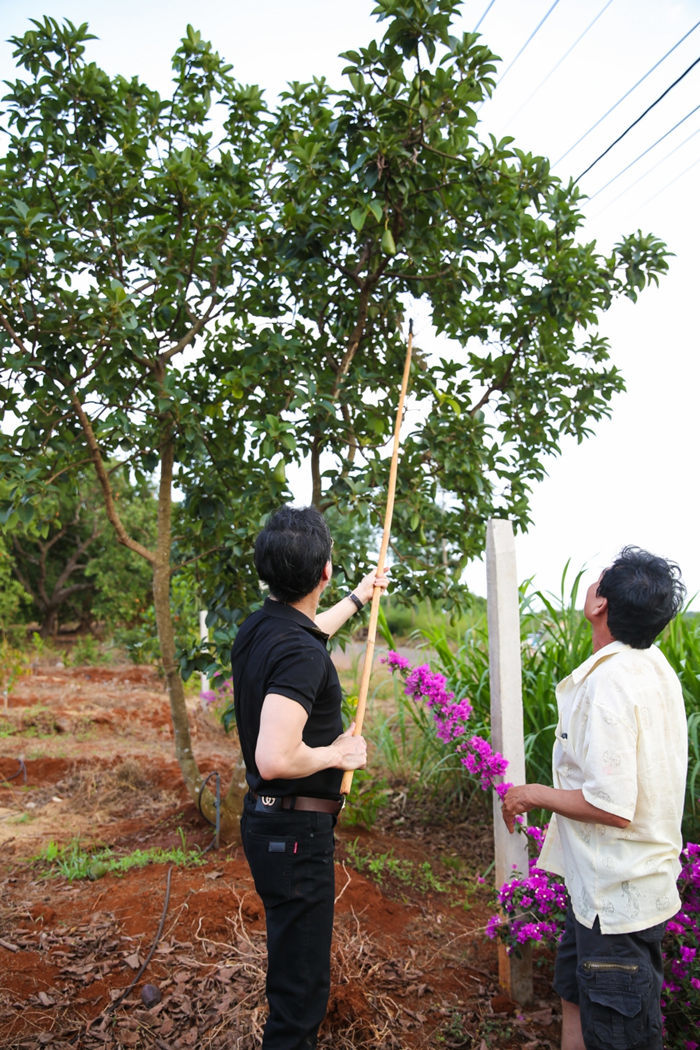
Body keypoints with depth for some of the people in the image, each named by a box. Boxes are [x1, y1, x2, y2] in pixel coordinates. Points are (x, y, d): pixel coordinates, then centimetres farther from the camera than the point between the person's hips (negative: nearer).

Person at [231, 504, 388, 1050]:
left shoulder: (258, 627, 2)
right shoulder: (301, 654, -27)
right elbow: (275, 758, -35)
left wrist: (358, 598, 40)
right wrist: (338, 754, -17)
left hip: (266, 818, 10)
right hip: (296, 831, -10)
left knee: (292, 957, 28)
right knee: (300, 983, 5)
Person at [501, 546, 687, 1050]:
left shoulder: (607, 684, -27)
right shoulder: (657, 667, 3)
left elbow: (612, 808, -29)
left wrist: (534, 794, -14)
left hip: (617, 897, -10)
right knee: (577, 996, 25)